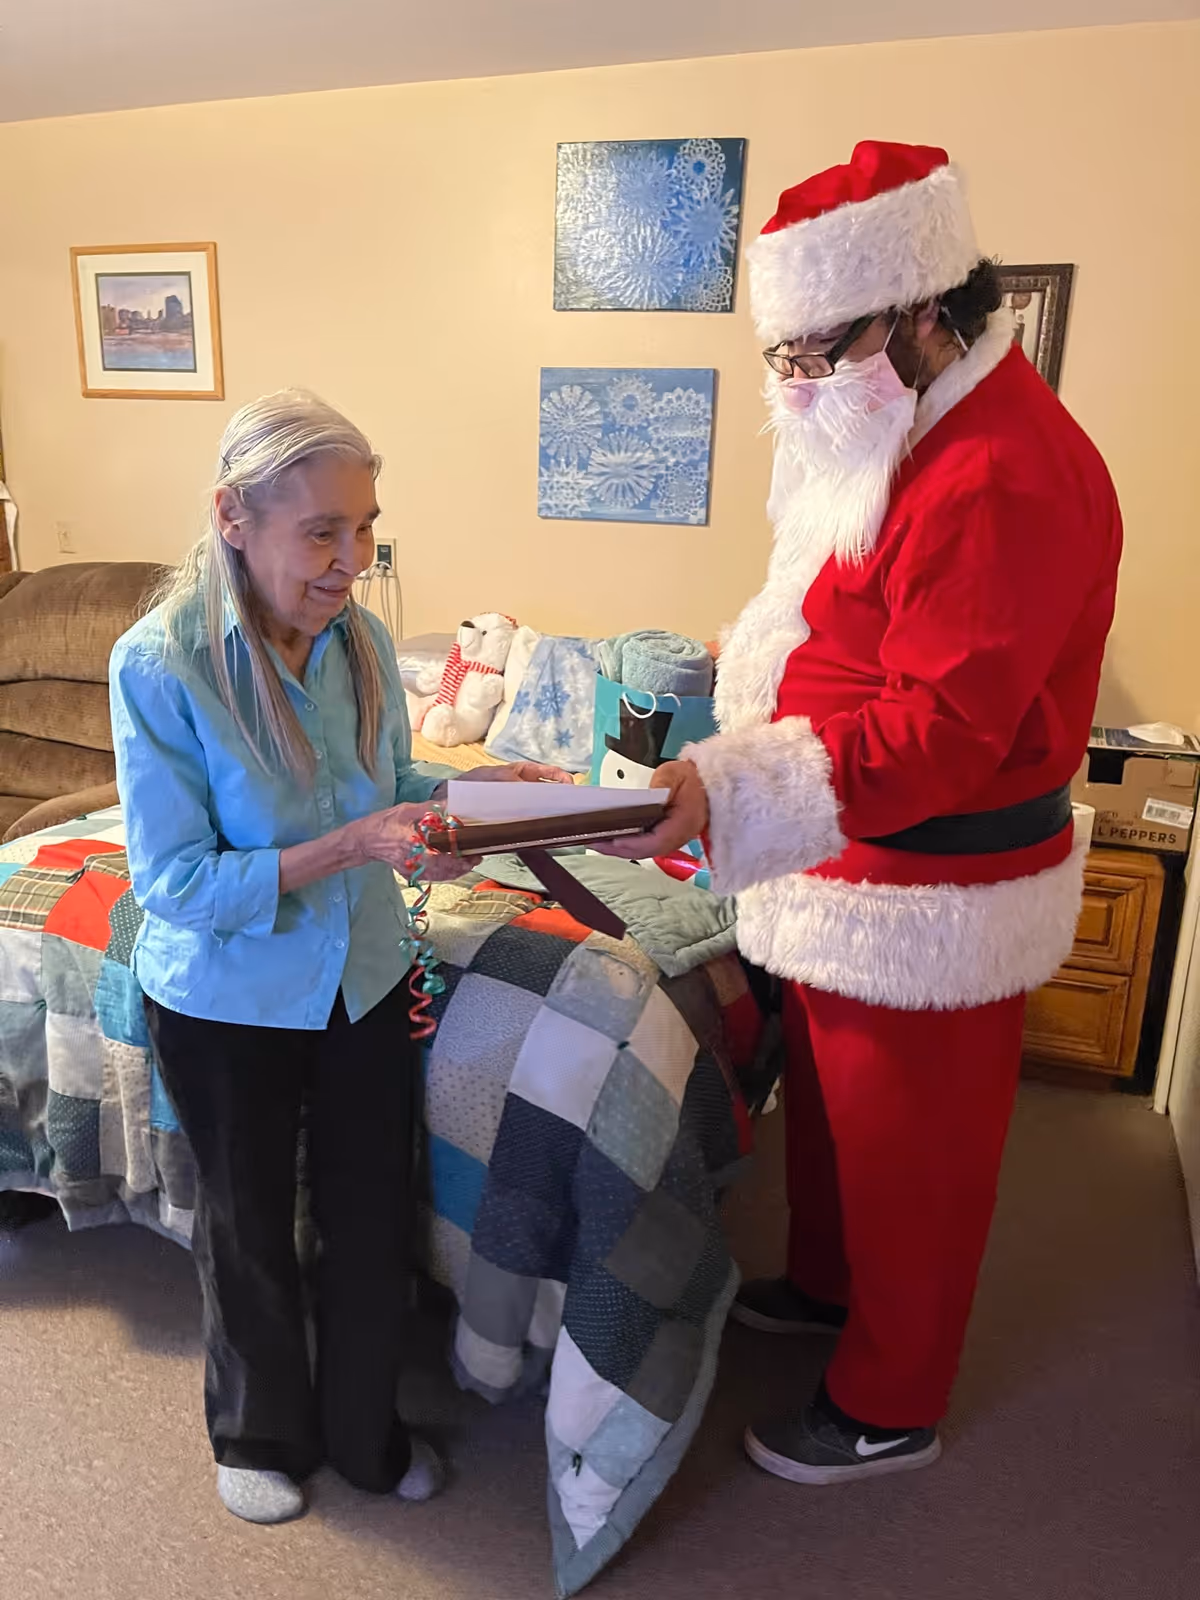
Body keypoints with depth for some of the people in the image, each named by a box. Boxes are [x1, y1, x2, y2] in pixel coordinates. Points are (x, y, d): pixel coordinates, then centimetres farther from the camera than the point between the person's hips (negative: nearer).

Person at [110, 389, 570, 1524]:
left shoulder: (359, 638, -8)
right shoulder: (157, 665, -23)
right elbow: (174, 884, -23)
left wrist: (476, 787, -13)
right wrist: (348, 847, -32)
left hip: (363, 979, 4)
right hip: (225, 1004, -4)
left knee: (372, 1214, 17)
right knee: (249, 1227, 19)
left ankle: (365, 1430, 45)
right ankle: (258, 1433, 48)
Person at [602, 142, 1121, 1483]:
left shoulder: (1004, 481, -26)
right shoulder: (904, 435, 8)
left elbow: (932, 730, -32)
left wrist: (725, 793, -40)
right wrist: (758, 647, 9)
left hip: (931, 897, -9)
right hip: (850, 865, 10)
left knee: (907, 1148, 10)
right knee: (825, 1101, 26)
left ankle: (889, 1409, 34)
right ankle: (824, 1283, 51)